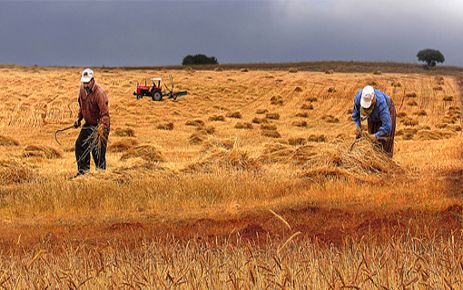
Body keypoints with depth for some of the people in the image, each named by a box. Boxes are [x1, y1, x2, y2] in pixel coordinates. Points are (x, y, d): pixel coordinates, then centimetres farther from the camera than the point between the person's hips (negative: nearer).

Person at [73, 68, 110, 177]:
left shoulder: (99, 93, -26)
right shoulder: (82, 89, -1)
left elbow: (105, 114, -31)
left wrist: (102, 129, -40)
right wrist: (79, 118, 9)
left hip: (99, 125, -8)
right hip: (88, 124, 8)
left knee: (98, 151, -7)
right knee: (80, 145, 7)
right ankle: (83, 171, 20)